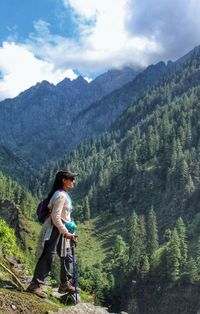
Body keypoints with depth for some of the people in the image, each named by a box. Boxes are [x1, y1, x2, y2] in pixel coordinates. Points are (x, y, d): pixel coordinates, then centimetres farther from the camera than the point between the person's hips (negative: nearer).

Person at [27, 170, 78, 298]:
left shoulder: (64, 195, 15)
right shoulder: (60, 195, -17)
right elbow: (55, 217, -22)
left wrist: (68, 232, 19)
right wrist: (66, 232, -20)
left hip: (61, 230, 11)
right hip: (54, 230, -11)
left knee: (67, 257, 15)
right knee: (48, 256, -7)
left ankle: (65, 284, 27)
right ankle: (36, 284, 0)